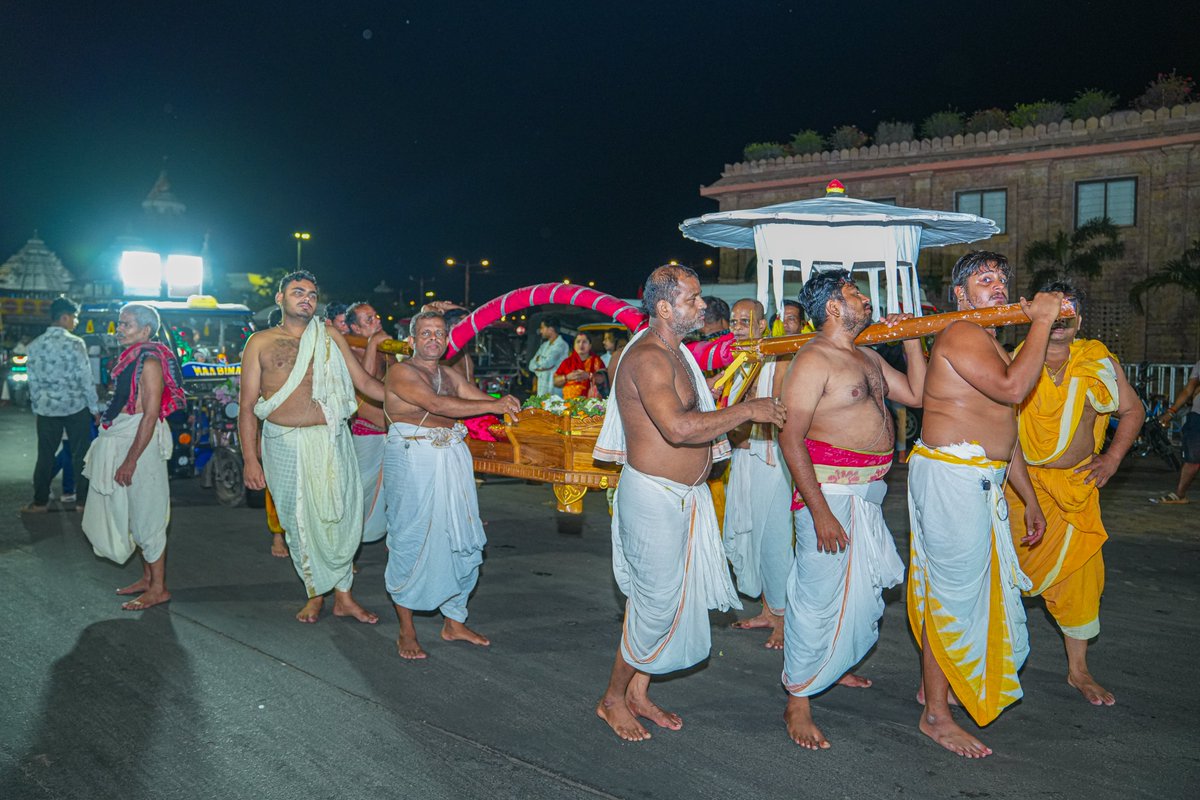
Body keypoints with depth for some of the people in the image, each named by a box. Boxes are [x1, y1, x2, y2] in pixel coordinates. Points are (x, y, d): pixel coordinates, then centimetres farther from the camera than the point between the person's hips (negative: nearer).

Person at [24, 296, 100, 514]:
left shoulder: (35, 345, 3)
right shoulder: (75, 343, -11)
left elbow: (33, 381, 7)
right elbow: (85, 379, -10)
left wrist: (36, 408, 17)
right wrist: (95, 407, -2)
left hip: (46, 408, 4)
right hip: (75, 406, -4)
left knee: (46, 455, 11)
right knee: (80, 454, 5)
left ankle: (40, 501, 16)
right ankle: (83, 499, 10)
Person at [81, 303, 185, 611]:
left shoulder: (149, 362, -16)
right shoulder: (129, 359, 13)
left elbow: (150, 415, -21)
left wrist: (131, 460, -22)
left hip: (140, 444, -10)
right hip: (120, 442, 10)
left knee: (145, 516, -3)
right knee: (132, 514, 16)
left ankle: (158, 588, 6)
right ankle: (147, 577, 27)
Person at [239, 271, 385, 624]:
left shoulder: (330, 337, 10)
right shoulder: (260, 342, 5)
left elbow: (364, 381, 10)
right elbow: (248, 404, 3)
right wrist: (250, 457, -3)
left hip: (331, 441, 1)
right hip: (285, 444, -1)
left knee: (342, 515, 1)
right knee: (299, 521, 6)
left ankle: (343, 595, 15)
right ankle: (316, 593, 23)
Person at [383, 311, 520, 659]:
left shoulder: (451, 376, 17)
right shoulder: (401, 373, -6)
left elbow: (482, 399, 15)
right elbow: (438, 404, -18)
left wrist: (504, 403, -8)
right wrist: (492, 406, -18)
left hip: (453, 460, 7)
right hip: (412, 462, -7)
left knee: (463, 541, 8)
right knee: (411, 540, -1)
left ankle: (454, 622, 22)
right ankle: (406, 631, 11)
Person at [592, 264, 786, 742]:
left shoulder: (673, 353, 14)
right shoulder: (648, 357, -20)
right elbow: (678, 428, -32)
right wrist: (748, 410, -25)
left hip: (682, 496, 10)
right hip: (654, 496, -10)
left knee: (666, 597, 15)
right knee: (656, 603, -2)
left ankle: (638, 693, 29)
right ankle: (613, 699, 17)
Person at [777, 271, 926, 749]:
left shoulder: (868, 357, 14)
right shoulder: (813, 360, -15)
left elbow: (917, 395, 20)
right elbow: (790, 438, -21)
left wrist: (911, 341, 10)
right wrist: (819, 511, -25)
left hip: (868, 492, 9)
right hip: (830, 491, -9)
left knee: (862, 587, 21)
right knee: (819, 594, -4)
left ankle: (833, 666, 43)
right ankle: (798, 701, 9)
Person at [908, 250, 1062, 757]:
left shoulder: (992, 344, 20)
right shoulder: (961, 335, -12)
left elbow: (1003, 431, 23)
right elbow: (1013, 388, -28)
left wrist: (1029, 499, 23)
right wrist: (1041, 321, -16)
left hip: (981, 482, 10)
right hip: (949, 476, -10)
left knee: (974, 583, 18)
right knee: (955, 591, -5)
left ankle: (936, 683, 34)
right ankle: (936, 715, 6)